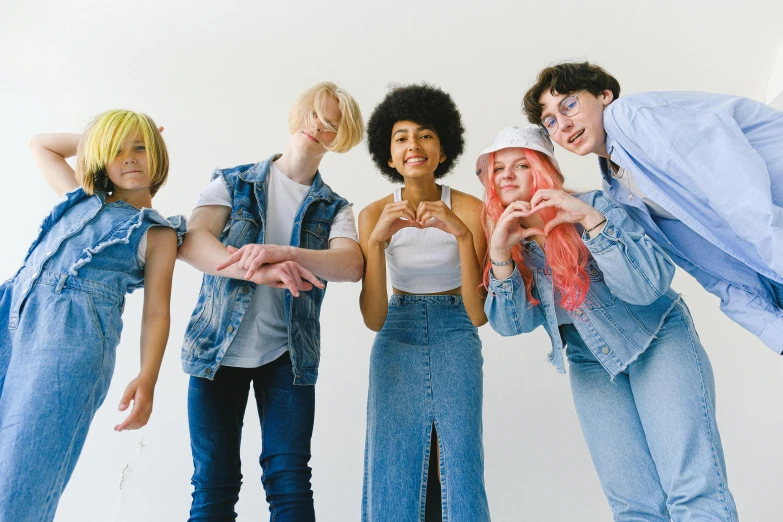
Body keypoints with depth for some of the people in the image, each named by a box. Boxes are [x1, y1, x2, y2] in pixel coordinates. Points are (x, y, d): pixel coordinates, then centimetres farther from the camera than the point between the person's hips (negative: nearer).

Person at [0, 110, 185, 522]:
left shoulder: (157, 233, 7)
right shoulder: (81, 200, 22)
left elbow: (156, 312, 0)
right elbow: (40, 145, 36)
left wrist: (147, 379, -13)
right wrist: (95, 137, 25)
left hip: (74, 335, -5)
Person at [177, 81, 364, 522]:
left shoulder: (334, 209, 8)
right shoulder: (233, 183, 6)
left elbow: (352, 265, -13)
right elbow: (191, 242, -10)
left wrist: (280, 253, -31)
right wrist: (255, 270, -29)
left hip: (288, 354, 1)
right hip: (217, 347, 0)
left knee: (289, 481, -2)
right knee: (214, 484, 5)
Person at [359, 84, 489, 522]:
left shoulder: (470, 209, -10)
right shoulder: (374, 215, -6)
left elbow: (478, 314, -15)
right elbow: (374, 318, -14)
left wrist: (463, 234, -28)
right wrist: (376, 240, -27)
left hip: (455, 339, -1)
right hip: (398, 338, 1)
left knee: (459, 468, -4)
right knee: (394, 470, -1)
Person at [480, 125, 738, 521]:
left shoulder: (594, 205, -14)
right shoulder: (510, 239, -2)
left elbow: (650, 285, -24)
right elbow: (512, 323, -10)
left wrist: (590, 220, -34)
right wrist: (500, 254, -25)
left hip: (657, 340, -3)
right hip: (591, 365, 3)